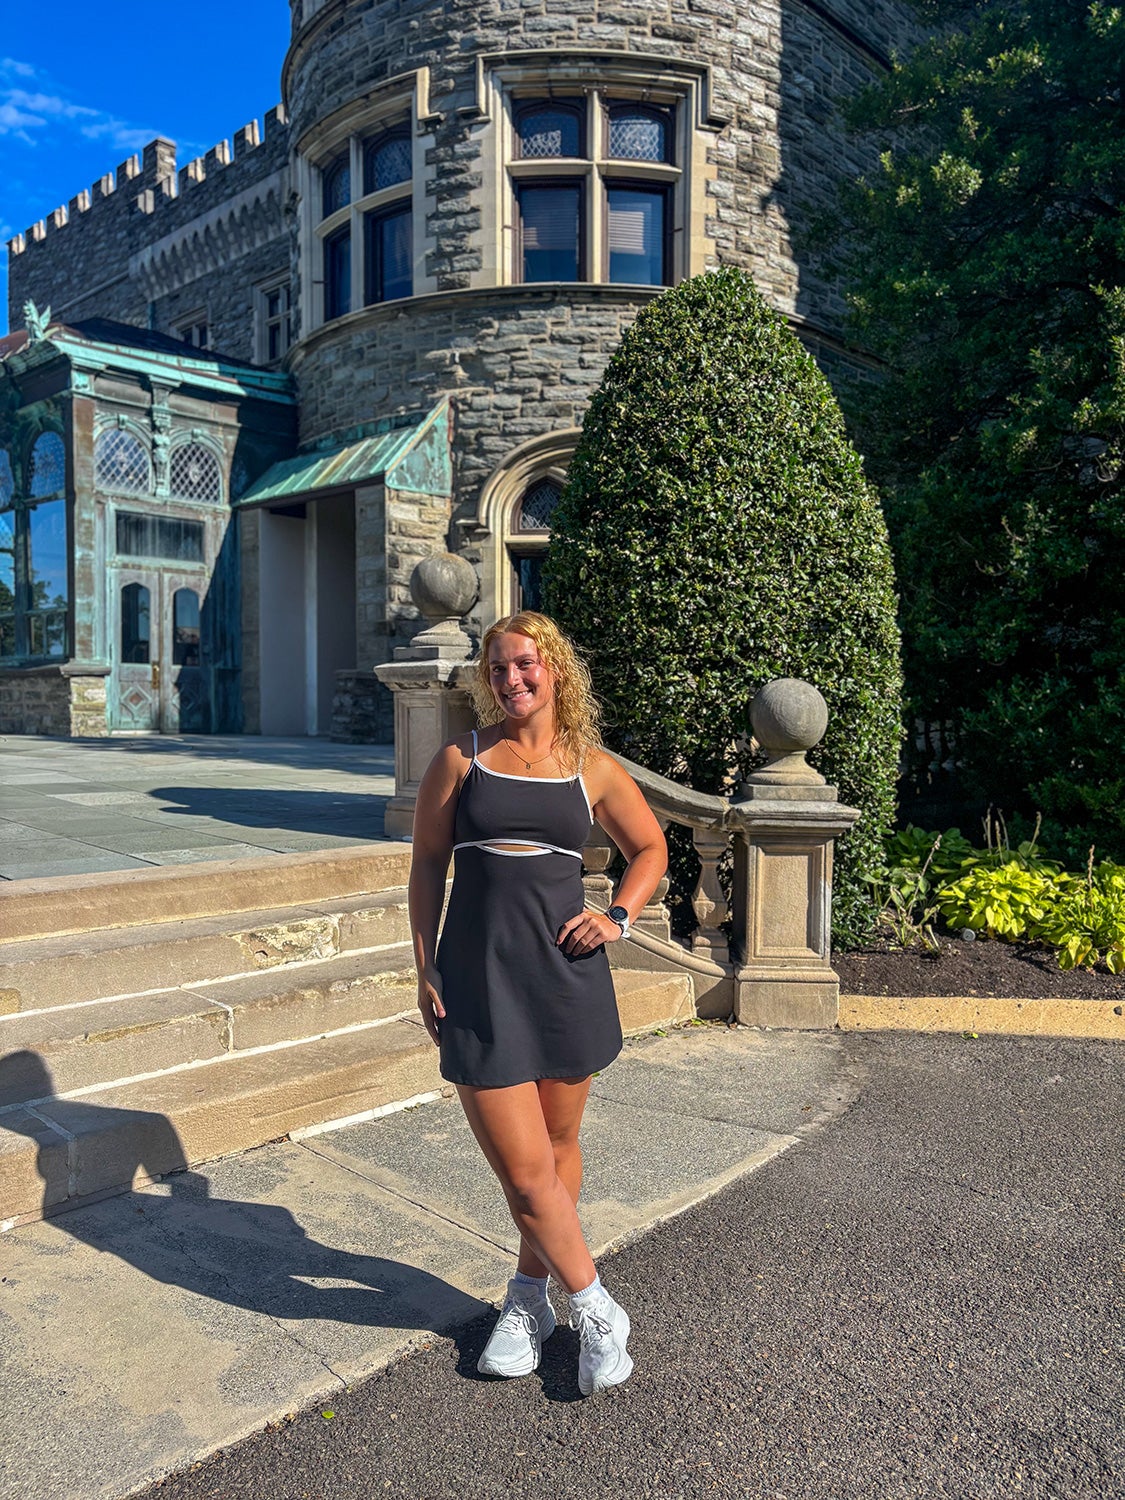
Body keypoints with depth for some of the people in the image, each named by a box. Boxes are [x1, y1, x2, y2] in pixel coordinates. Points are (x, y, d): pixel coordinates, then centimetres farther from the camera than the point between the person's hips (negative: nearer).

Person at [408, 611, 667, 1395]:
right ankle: (597, 1311, 21)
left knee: (559, 1147, 15)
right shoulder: (461, 760, 2)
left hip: (567, 974, 2)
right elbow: (427, 865, 7)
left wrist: (619, 917, 1)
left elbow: (650, 846, 17)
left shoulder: (593, 767, 4)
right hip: (478, 980, -1)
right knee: (525, 1172, -1)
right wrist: (426, 969, 3)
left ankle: (531, 1294, 37)